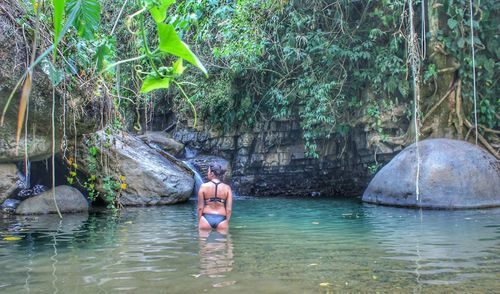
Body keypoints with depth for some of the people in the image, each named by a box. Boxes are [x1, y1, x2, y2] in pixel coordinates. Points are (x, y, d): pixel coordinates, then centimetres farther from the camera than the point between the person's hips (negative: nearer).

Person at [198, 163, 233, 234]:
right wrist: (227, 222, 7)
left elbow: (200, 207, -3)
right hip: (221, 219, 1)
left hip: (206, 218, 0)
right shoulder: (227, 188, -1)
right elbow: (229, 209, -3)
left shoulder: (203, 186, -3)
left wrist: (199, 222, 6)